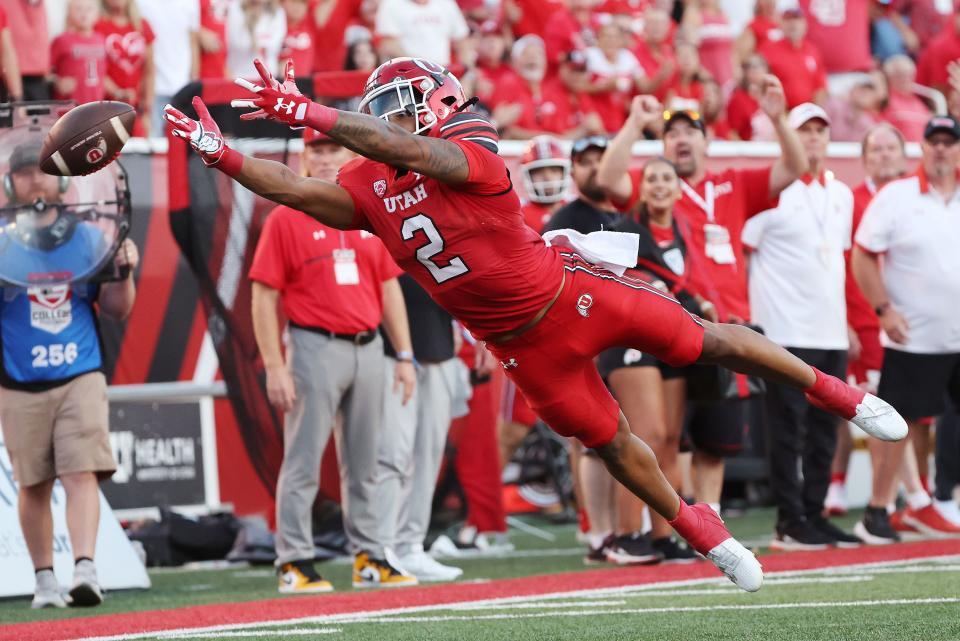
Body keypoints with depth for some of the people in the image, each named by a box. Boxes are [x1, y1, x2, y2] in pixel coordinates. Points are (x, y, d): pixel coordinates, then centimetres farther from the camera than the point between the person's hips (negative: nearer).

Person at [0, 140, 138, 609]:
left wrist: (124, 272, -7)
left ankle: (85, 568, -21)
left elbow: (117, 310, 11)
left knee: (82, 474, -13)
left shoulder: (89, 239, 8)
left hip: (81, 380, 0)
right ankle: (44, 579, 15)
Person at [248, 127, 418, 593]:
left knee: (363, 463, 11)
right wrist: (274, 367, -13)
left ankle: (369, 559, 17)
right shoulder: (285, 219, -3)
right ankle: (294, 563, -2)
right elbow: (265, 297, -6)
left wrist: (404, 356, 10)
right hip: (316, 348, -5)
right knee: (303, 462, -5)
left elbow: (388, 287, 16)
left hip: (368, 349, 5)